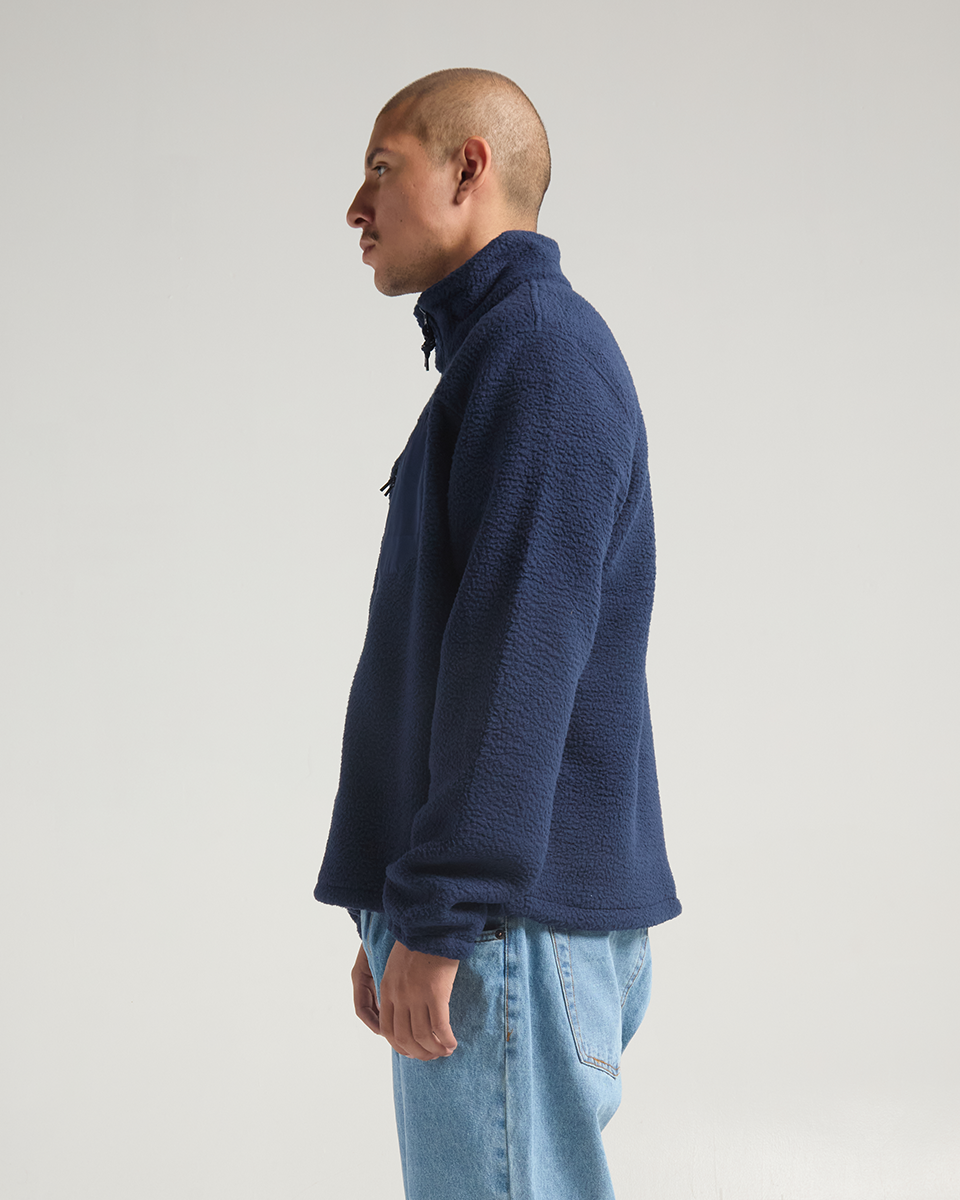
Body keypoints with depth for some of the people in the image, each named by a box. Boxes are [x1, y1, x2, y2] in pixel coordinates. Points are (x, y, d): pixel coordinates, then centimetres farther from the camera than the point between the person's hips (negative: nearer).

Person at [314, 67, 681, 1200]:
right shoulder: (492, 356, 22)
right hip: (482, 913, 10)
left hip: (507, 919, -10)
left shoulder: (540, 344, -10)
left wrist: (437, 917, -21)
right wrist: (394, 912, 21)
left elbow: (522, 648, -19)